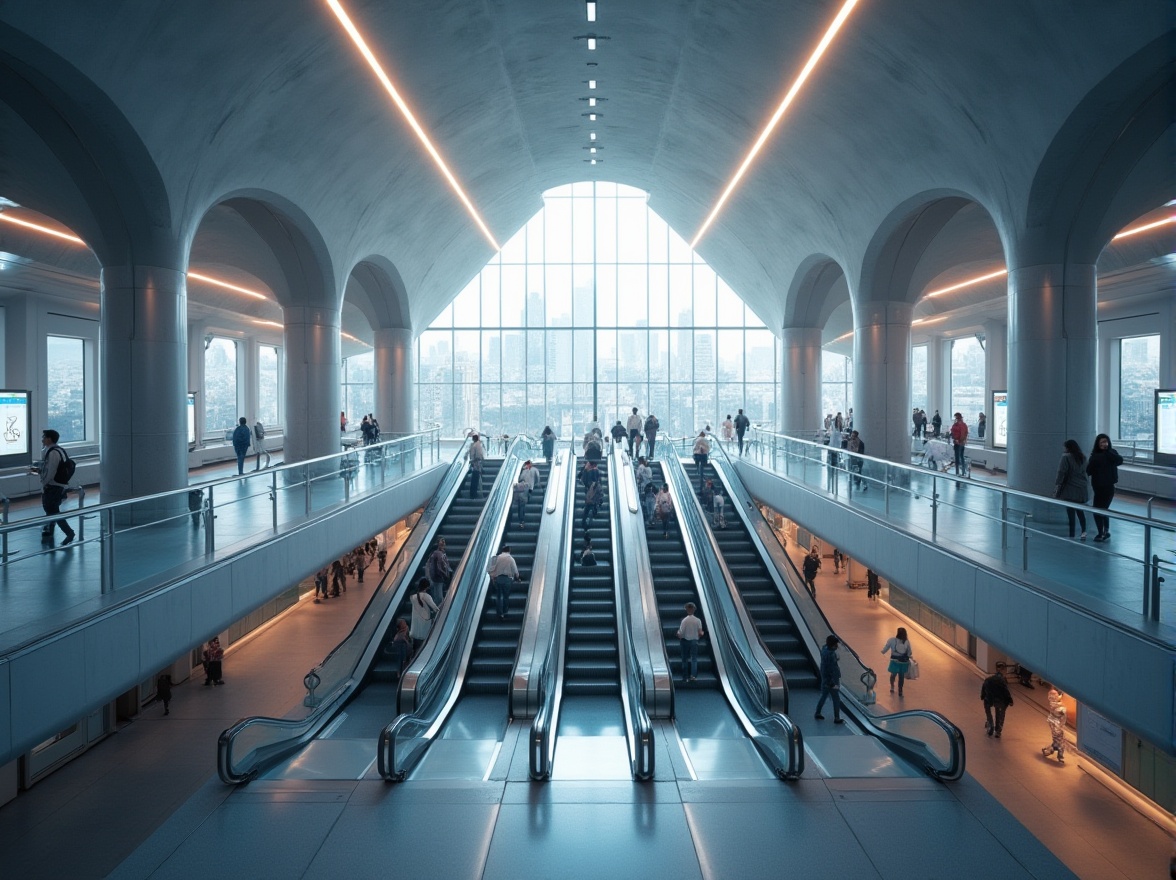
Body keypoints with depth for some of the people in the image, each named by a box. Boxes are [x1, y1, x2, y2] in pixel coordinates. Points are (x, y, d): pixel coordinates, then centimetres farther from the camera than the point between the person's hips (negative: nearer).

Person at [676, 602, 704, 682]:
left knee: (685, 659, 9)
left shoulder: (684, 620, -14)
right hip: (694, 641, 1)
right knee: (694, 658, 7)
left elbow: (681, 633, -14)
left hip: (685, 640, -1)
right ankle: (693, 675, -9)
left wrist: (678, 634, 8)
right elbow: (700, 633, -7)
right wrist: (702, 633, 15)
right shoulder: (698, 620, -8)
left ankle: (685, 677, 12)